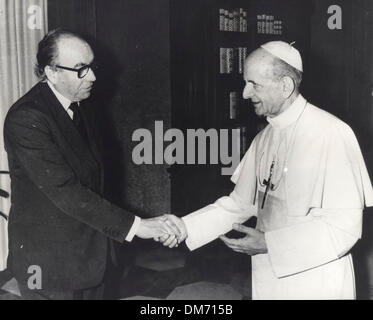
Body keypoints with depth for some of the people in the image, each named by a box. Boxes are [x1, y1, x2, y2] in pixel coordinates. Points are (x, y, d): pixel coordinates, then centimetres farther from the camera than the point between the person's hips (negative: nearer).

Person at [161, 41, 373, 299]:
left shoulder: (332, 134, -18)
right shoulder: (265, 137, 4)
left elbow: (345, 226, -20)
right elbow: (241, 203, 8)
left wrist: (269, 244, -20)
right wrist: (186, 227, -4)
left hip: (315, 285, -6)